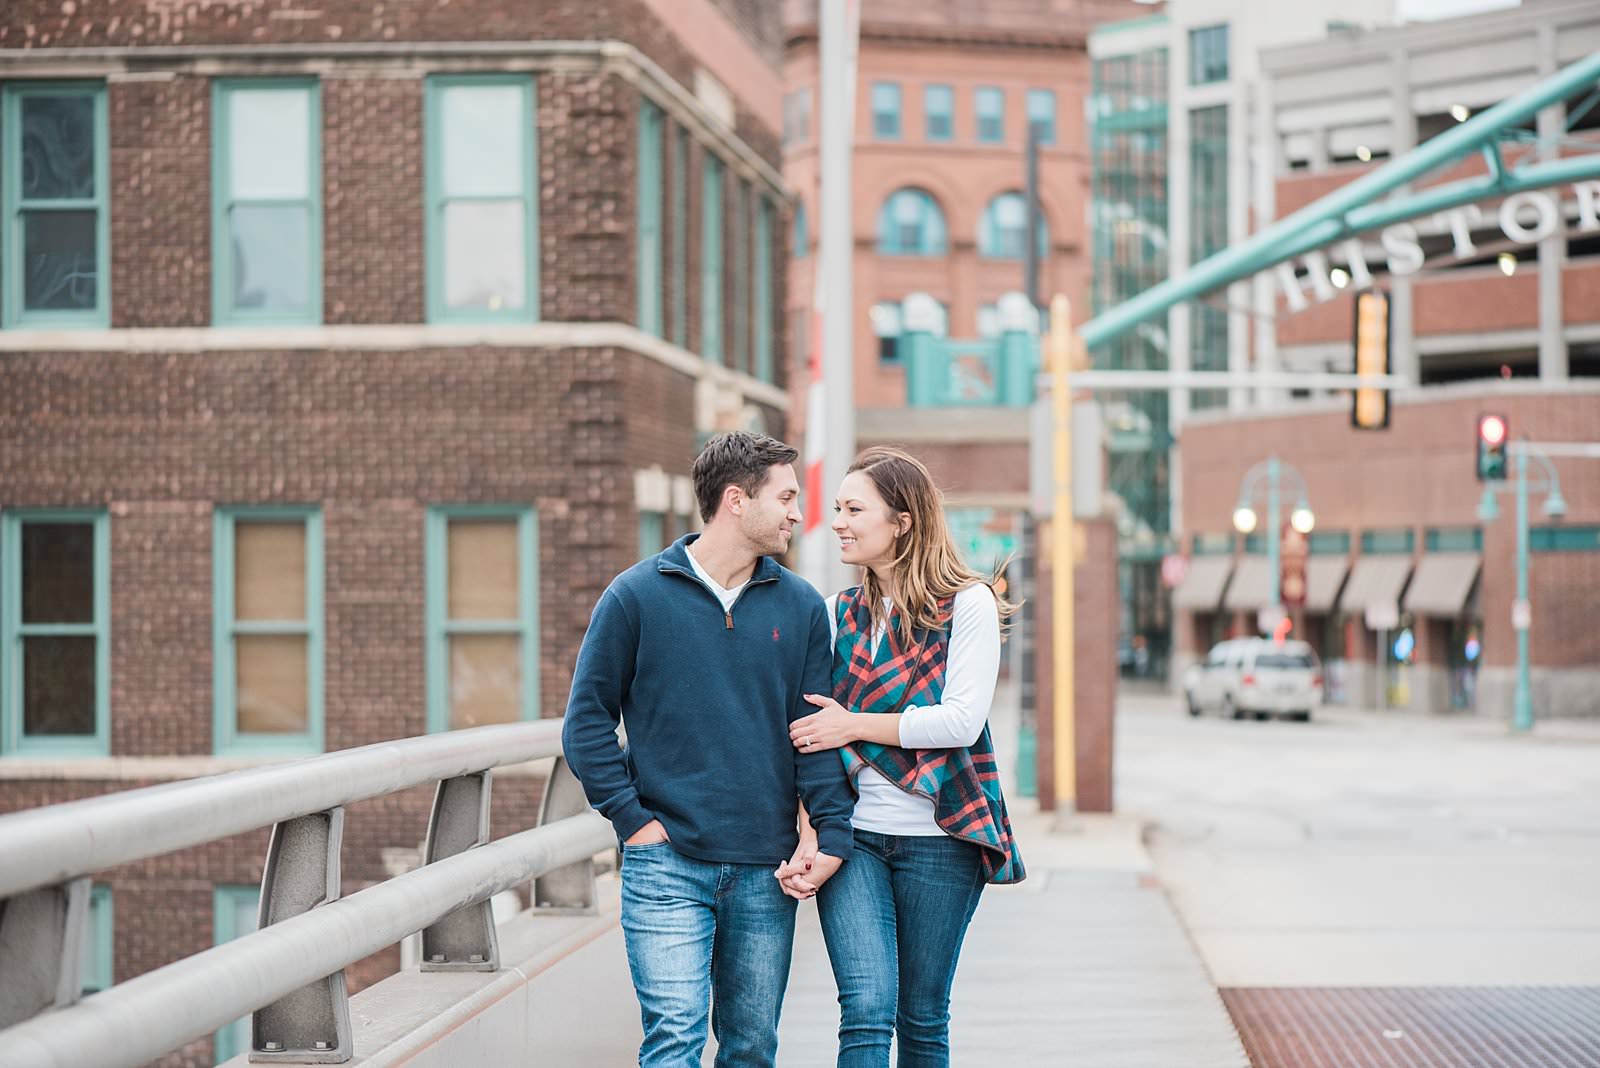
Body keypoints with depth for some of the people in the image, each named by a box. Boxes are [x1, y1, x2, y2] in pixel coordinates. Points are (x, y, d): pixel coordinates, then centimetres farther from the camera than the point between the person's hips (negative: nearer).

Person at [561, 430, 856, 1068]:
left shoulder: (802, 607, 8)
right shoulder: (636, 596, 0)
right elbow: (587, 721, 2)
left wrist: (832, 831, -4)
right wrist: (633, 819, -7)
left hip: (765, 872, 3)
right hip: (666, 867, -3)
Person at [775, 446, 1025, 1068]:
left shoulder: (967, 603, -2)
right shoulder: (839, 614, 10)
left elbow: (962, 719, -13)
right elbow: (815, 737, 6)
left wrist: (856, 725, -8)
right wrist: (808, 842, -6)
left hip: (938, 840, -2)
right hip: (852, 836, 2)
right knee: (866, 1010, -11)